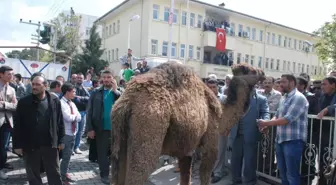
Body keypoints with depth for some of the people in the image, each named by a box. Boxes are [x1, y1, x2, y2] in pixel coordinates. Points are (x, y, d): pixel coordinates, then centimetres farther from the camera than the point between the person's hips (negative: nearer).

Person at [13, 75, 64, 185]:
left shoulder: (55, 101, -3)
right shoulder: (23, 102, -5)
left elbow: (60, 122, 1)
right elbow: (18, 125, -2)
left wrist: (60, 141, 2)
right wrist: (17, 145, -3)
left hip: (50, 144, 0)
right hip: (30, 146, 0)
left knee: (54, 174, 12)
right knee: (33, 176, 15)